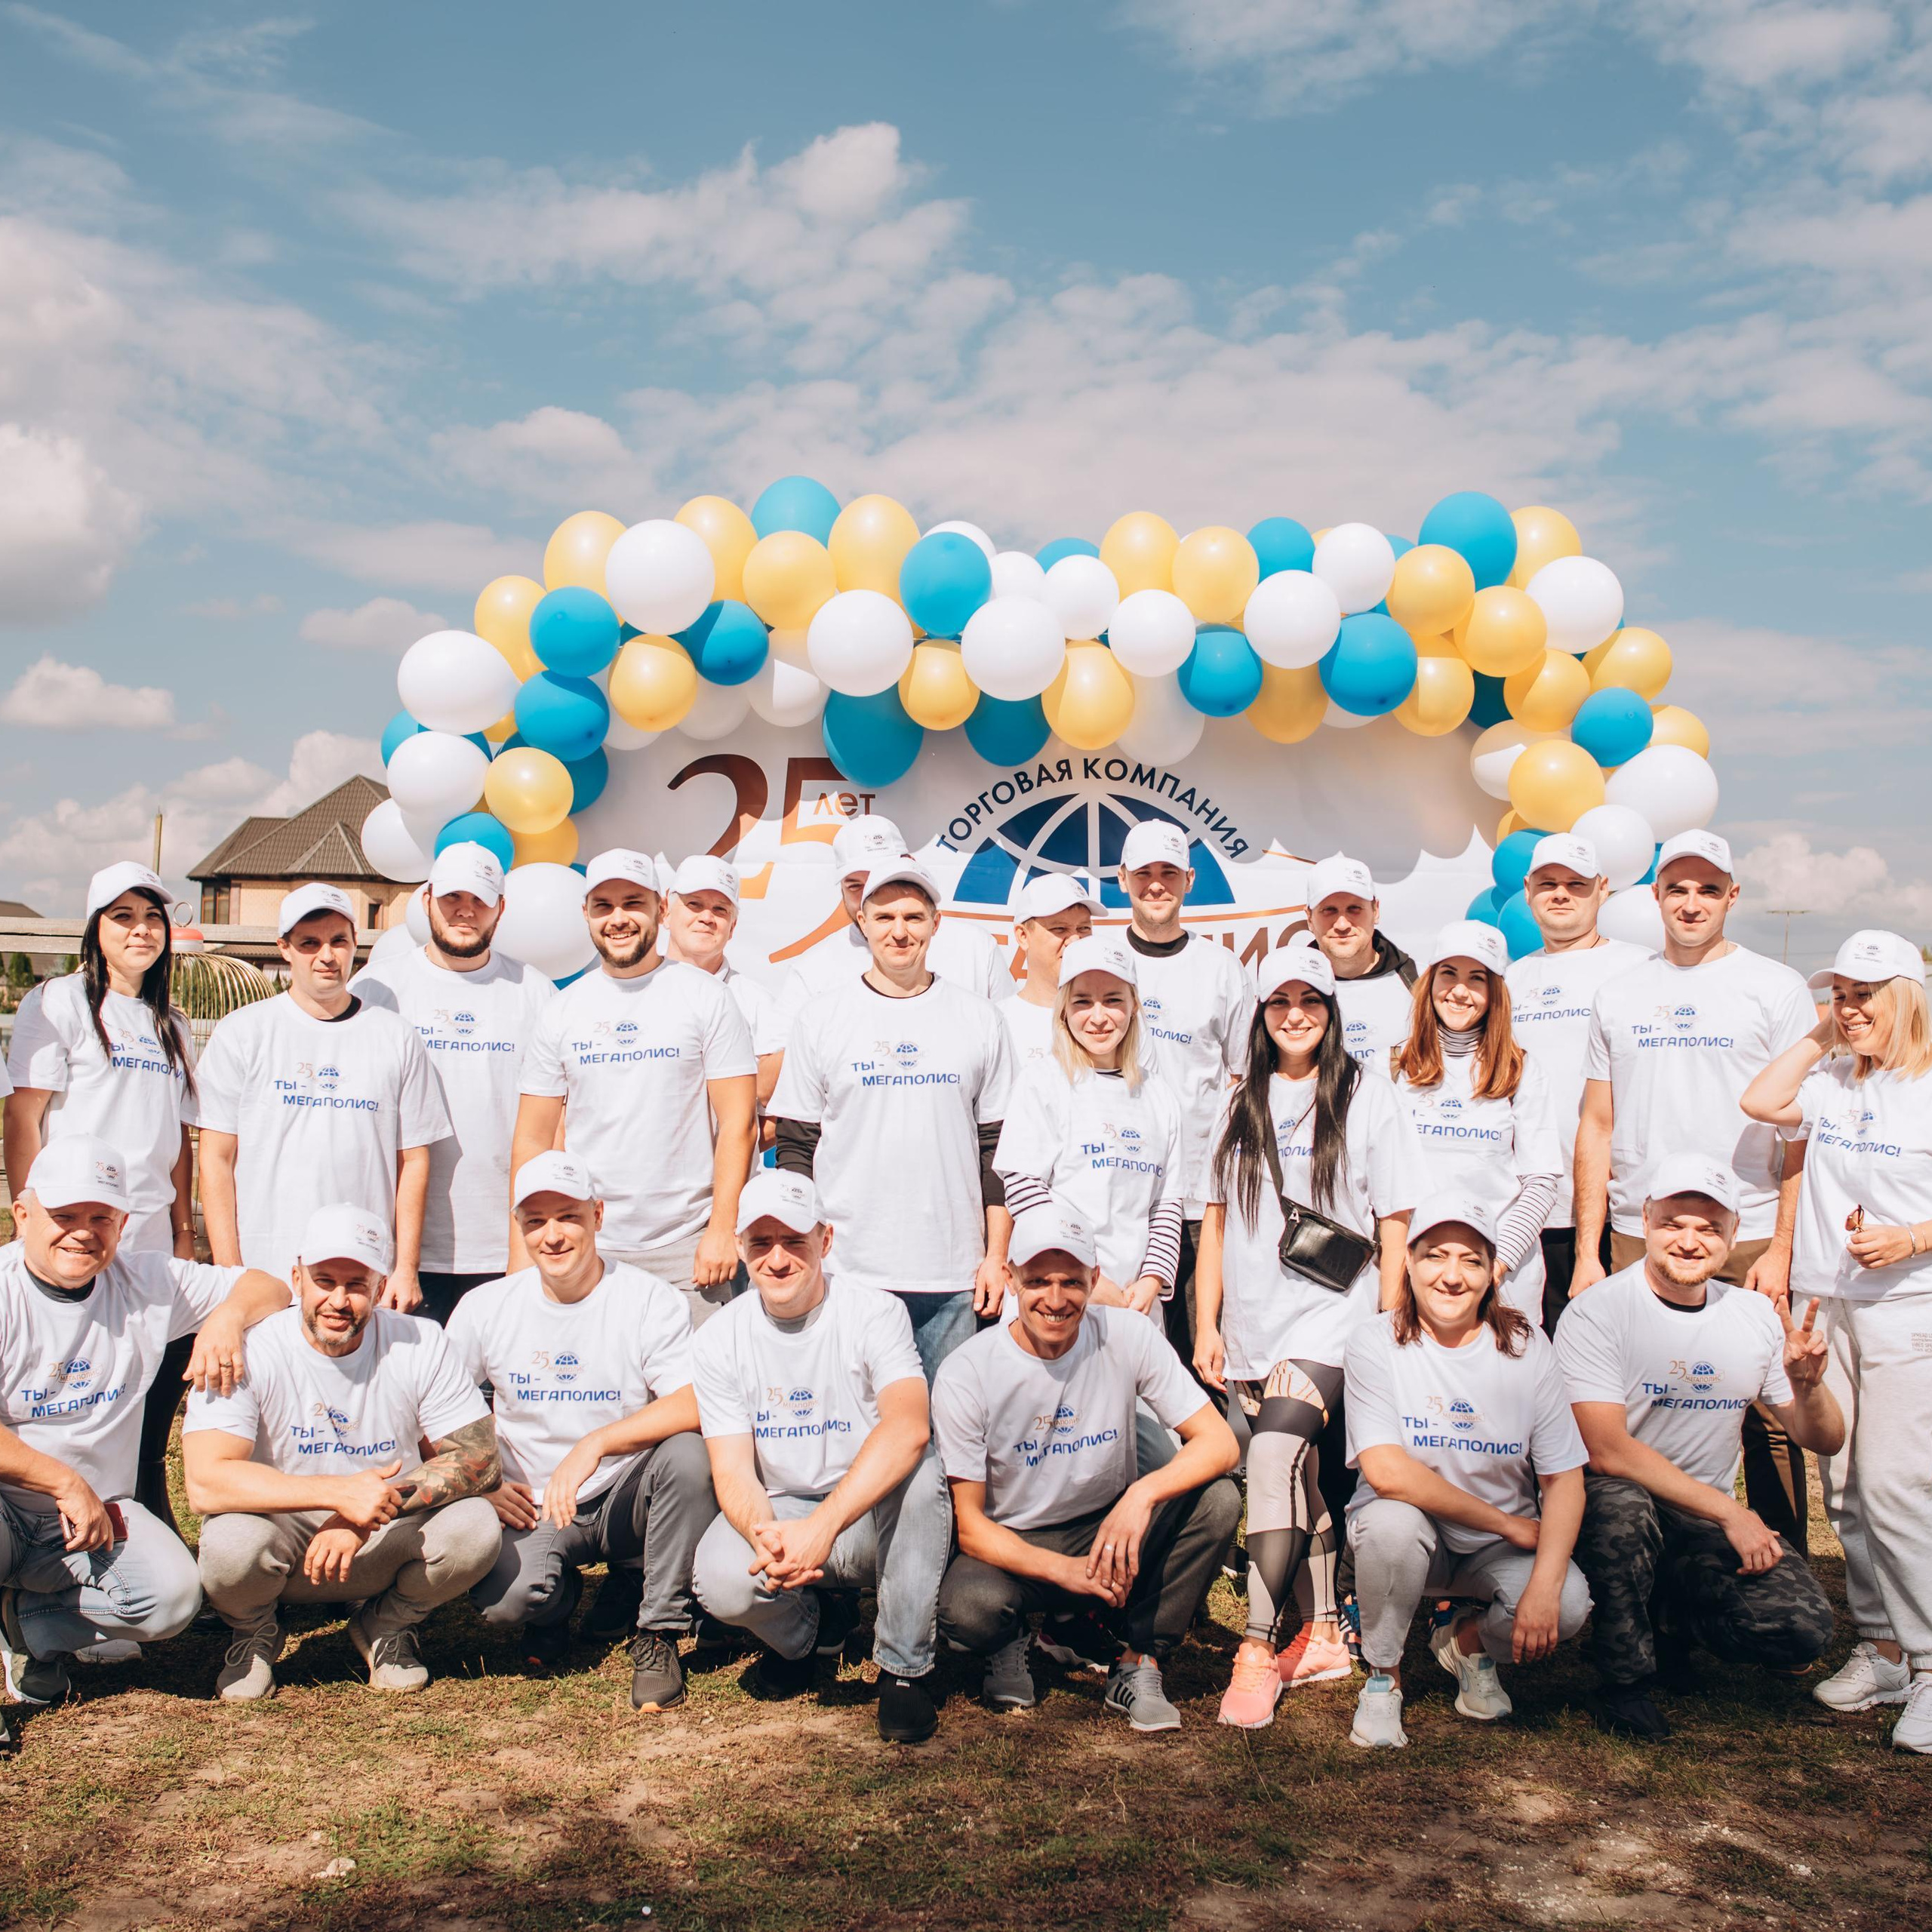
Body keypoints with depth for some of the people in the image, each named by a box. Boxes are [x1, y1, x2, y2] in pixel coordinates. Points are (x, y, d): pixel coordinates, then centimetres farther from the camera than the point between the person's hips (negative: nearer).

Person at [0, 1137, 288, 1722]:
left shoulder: (147, 1283, 1)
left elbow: (268, 1288, 5)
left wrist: (228, 1316, -17)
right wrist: (66, 1483, -20)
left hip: (98, 1515, 4)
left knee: (174, 1595, -22)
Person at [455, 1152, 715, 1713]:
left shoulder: (650, 1300, -9)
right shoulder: (486, 1309, 1)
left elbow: (695, 1406, -23)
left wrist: (594, 1445, -29)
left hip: (625, 1498, -1)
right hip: (532, 1510, 1)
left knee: (688, 1453, -33)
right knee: (504, 1599, -30)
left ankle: (657, 1632, -12)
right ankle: (555, 1603, 12)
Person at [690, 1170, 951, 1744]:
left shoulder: (876, 1313, -13)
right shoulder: (719, 1342, -3)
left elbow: (909, 1427, -31)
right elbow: (732, 1471, -9)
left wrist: (823, 1526, -42)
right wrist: (766, 1536, -32)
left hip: (873, 1516, -2)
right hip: (777, 1515, 2)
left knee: (918, 1471, -34)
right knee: (723, 1581, -29)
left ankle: (905, 1668, -14)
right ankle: (808, 1629, 9)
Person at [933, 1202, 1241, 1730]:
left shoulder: (1127, 1338, -12)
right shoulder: (965, 1376, -16)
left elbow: (1220, 1443, -14)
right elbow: (970, 1524, -13)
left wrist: (1143, 1493, -33)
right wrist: (1064, 1570, -28)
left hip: (1112, 1531, 2)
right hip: (1013, 1546, -2)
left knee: (1218, 1498, -24)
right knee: (967, 1607, -35)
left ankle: (1138, 1663, -6)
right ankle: (1009, 1645, 4)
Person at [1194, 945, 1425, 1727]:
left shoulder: (1369, 1099, 1)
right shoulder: (1243, 1105, 13)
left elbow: (1395, 1228, 0)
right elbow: (1216, 1220, 15)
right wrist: (1207, 1326, 9)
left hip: (1329, 1319, -5)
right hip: (1251, 1329, 5)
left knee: (1274, 1461, -19)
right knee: (1301, 1478, 9)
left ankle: (1257, 1652, -15)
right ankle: (1321, 1637, 21)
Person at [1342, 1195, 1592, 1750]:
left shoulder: (1526, 1345, -6)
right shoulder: (1377, 1343, -13)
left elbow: (1565, 1478, -8)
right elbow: (1385, 1471, -23)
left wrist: (1546, 1581, -23)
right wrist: (1506, 1522, -19)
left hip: (1497, 1553, 2)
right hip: (1413, 1535, -2)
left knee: (1569, 1605, -27)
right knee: (1392, 1522, -35)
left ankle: (1467, 1642, 10)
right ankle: (1382, 1677, -6)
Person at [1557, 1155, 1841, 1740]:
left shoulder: (1756, 1315, 5)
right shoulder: (1597, 1312, -12)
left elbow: (1823, 1441, 9)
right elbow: (1606, 1451, -20)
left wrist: (1808, 1383, -14)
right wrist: (1728, 1511, -21)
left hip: (1712, 1524, 4)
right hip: (1613, 1505, -4)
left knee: (1805, 1625, -21)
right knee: (1622, 1503, -38)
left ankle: (1670, 1618, 12)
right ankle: (1627, 1680, -12)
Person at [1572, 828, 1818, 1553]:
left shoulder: (1775, 987, 3)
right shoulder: (1618, 995, 12)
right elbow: (1597, 1126, 12)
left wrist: (1782, 1247, -9)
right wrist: (1586, 1251, 6)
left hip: (1748, 1241, -2)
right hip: (1636, 1241, 3)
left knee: (1766, 1420, -1)